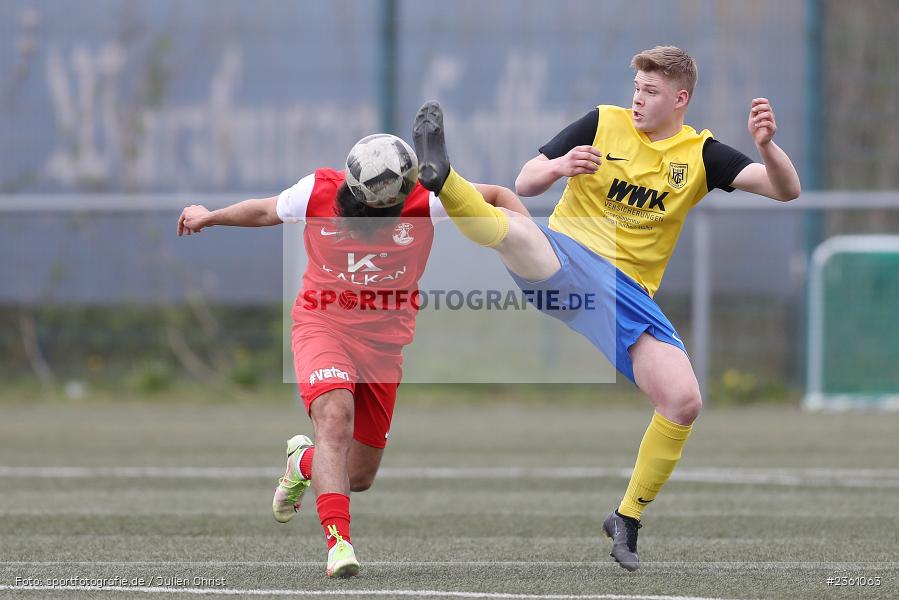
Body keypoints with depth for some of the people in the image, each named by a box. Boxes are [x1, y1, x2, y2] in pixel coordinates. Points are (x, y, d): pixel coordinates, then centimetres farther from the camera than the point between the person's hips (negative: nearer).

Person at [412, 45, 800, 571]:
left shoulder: (700, 155, 5)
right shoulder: (603, 124, 2)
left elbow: (786, 190, -2)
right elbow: (525, 184, 3)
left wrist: (766, 146, -23)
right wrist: (558, 166, -20)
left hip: (627, 292, 2)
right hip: (562, 261, -2)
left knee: (684, 403, -12)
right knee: (507, 229, -38)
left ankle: (627, 520, 6)